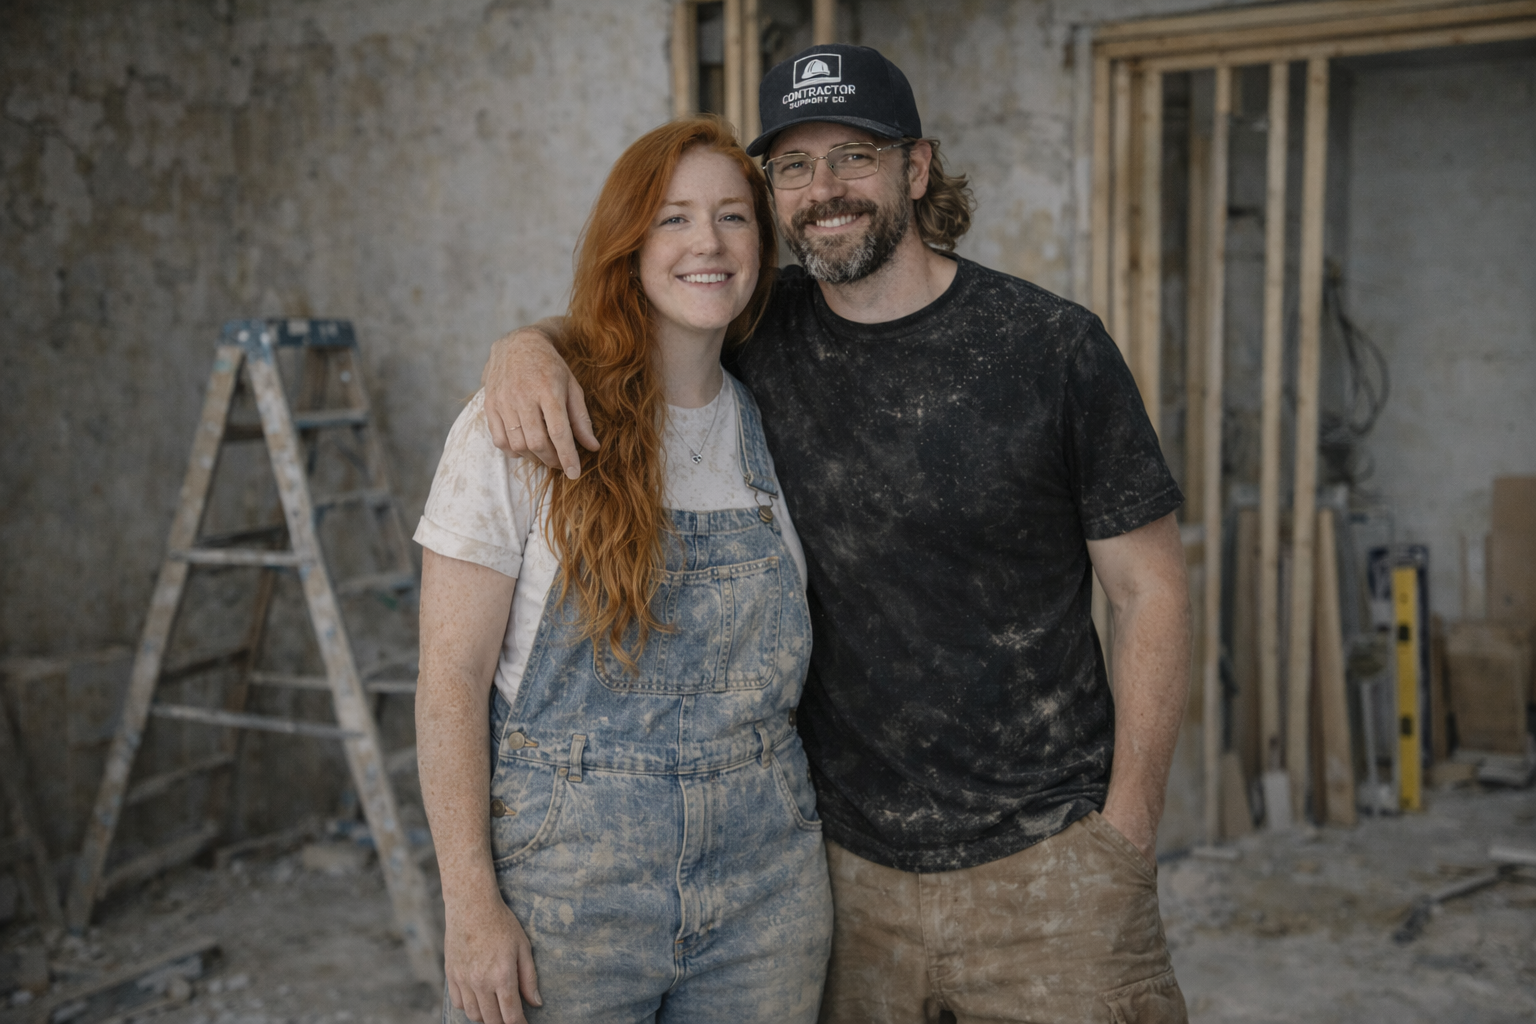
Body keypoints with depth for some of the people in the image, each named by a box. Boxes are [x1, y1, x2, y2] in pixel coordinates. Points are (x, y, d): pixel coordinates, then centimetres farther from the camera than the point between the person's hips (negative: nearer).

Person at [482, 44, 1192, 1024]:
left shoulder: (1054, 347, -7)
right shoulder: (763, 333, 1)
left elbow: (1152, 590, -4)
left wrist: (1124, 835, -8)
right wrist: (528, 342, -10)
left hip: (1043, 863, -2)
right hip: (848, 865, 3)